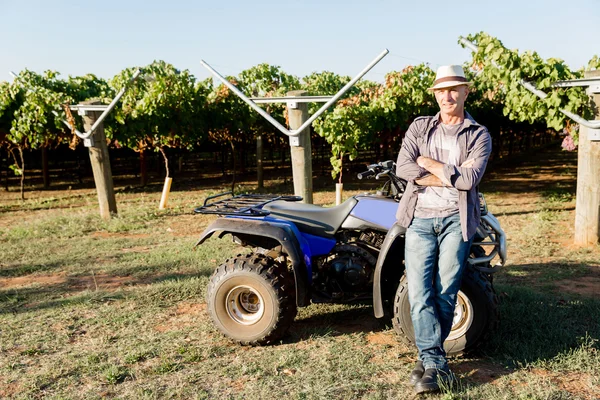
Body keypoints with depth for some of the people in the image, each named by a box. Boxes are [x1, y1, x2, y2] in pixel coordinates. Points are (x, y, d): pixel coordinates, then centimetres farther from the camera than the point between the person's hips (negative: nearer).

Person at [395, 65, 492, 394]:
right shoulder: (419, 127, 11)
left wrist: (429, 163, -5)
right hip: (420, 219, 1)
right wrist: (451, 177, -9)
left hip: (456, 219, -1)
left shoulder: (479, 135, 6)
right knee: (419, 293, -6)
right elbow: (402, 167, -6)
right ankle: (435, 361, 0)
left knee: (445, 293, 2)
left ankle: (429, 358, 16)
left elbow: (469, 179, -11)